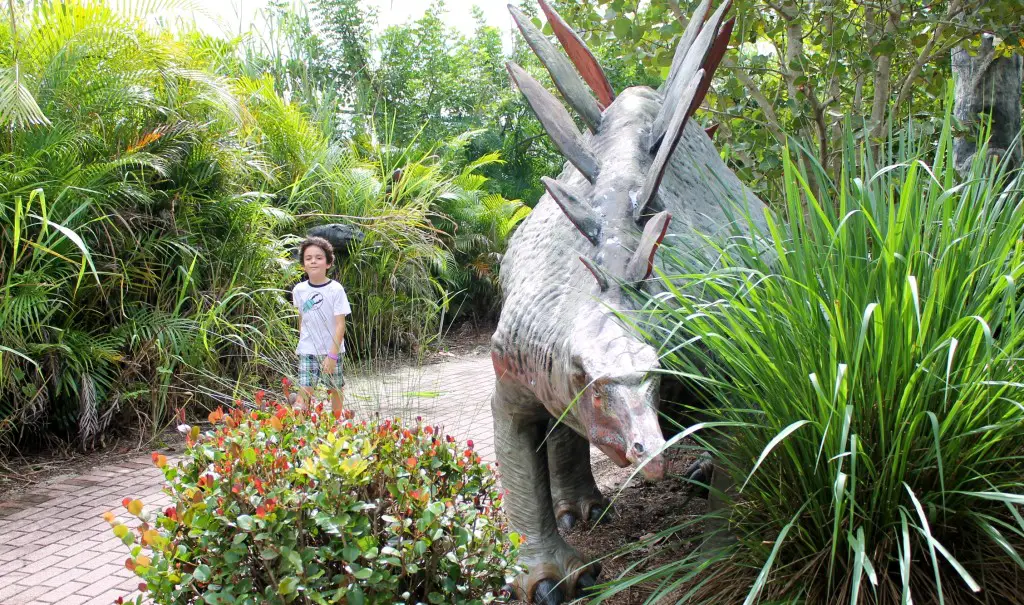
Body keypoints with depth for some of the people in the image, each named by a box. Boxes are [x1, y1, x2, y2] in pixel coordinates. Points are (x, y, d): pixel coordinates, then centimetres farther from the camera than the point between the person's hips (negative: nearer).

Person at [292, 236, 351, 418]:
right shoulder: (299, 290, -3)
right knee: (304, 392, -9)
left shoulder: (336, 289, -14)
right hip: (307, 351, 2)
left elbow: (340, 324, -15)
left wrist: (332, 355, -19)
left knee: (336, 389, 14)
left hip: (332, 350, -1)